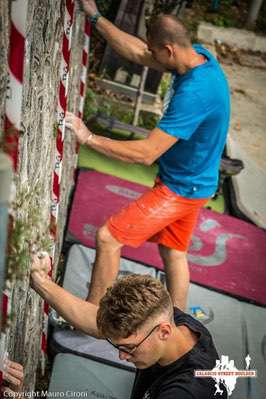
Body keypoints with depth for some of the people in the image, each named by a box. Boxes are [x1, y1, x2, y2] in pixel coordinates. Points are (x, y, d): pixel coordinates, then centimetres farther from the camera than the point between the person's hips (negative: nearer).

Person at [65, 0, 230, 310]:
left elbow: (147, 153, -31)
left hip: (179, 190, -9)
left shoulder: (194, 92, -33)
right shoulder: (198, 56, -5)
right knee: (173, 252, 21)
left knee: (107, 238, -6)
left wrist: (89, 138, -25)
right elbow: (136, 52, 6)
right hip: (191, 184, 10)